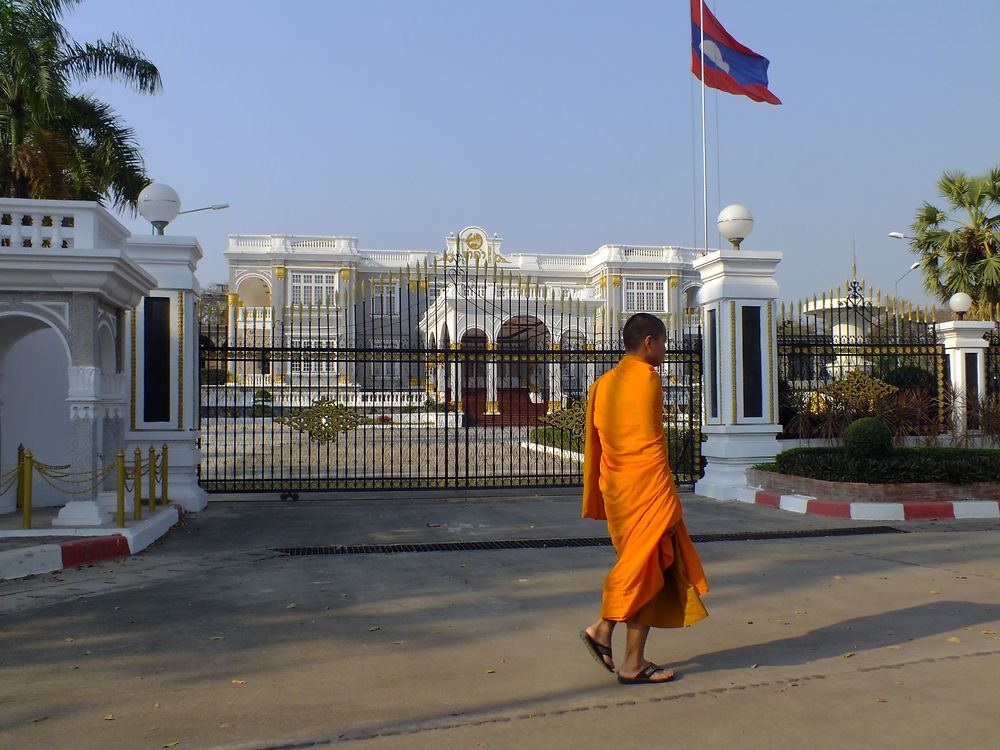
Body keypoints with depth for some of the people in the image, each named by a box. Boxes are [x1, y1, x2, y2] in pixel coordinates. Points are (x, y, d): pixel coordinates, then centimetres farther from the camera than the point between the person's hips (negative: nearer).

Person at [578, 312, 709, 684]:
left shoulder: (603, 383, 12)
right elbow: (652, 441, -11)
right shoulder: (647, 378, -10)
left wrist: (597, 501, 16)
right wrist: (669, 504, -5)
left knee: (639, 567, 20)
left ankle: (603, 629, 15)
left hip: (614, 489, 8)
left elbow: (594, 443, 12)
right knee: (649, 571, 1)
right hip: (647, 489, -8)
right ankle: (633, 664, 7)